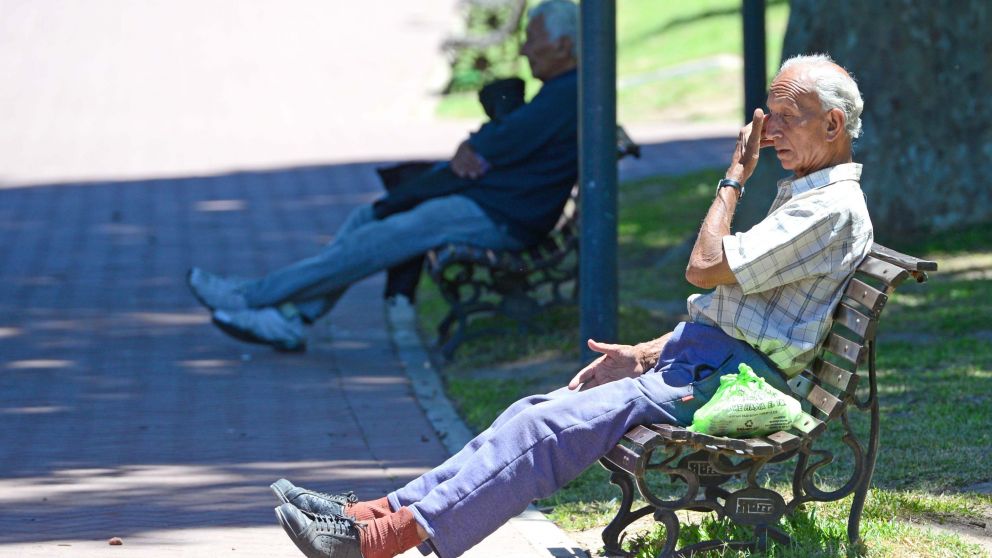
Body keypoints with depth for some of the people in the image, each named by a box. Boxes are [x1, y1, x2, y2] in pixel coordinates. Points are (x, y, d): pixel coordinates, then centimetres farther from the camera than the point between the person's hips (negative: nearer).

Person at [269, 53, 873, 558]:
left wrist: (735, 176, -7)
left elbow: (705, 267, -19)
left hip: (722, 379, -10)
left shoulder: (834, 209, -12)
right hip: (695, 355, 10)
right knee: (533, 414, -2)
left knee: (552, 428, -21)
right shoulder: (801, 196, 23)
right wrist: (647, 353, 14)